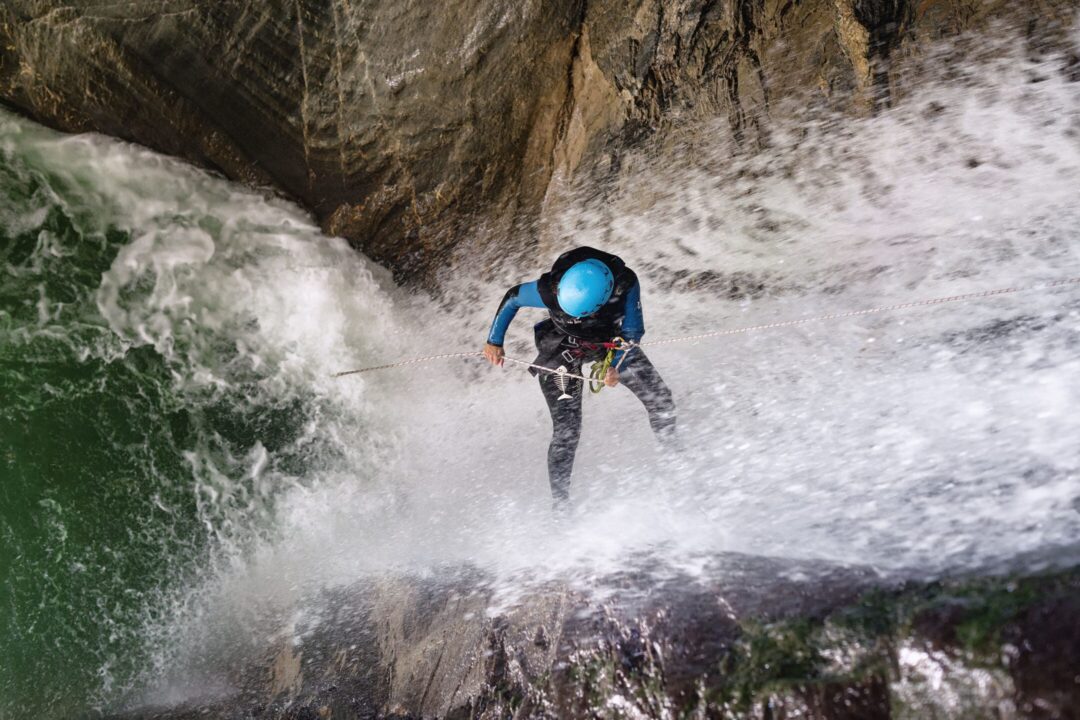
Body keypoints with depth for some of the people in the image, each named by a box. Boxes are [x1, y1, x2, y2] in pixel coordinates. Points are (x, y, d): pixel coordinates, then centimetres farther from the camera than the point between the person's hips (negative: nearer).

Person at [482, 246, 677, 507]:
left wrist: (617, 367, -35)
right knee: (566, 431, -12)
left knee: (660, 399, -3)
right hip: (563, 346, -2)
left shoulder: (626, 285, -33)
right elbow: (512, 299, -14)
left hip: (610, 340, 2)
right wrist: (494, 341, -12)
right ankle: (559, 502, 4)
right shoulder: (549, 290, -35)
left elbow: (632, 332, -20)